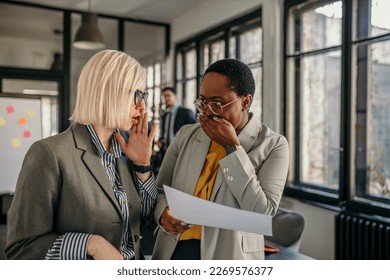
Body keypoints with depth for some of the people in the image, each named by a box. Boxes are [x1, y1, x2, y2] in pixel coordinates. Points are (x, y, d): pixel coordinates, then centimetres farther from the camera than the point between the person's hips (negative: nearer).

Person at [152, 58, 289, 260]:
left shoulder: (273, 145, -9)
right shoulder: (185, 135, 1)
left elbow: (262, 213, -18)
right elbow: (160, 190, 7)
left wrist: (233, 147, -18)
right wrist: (163, 212, -15)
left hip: (228, 255, -2)